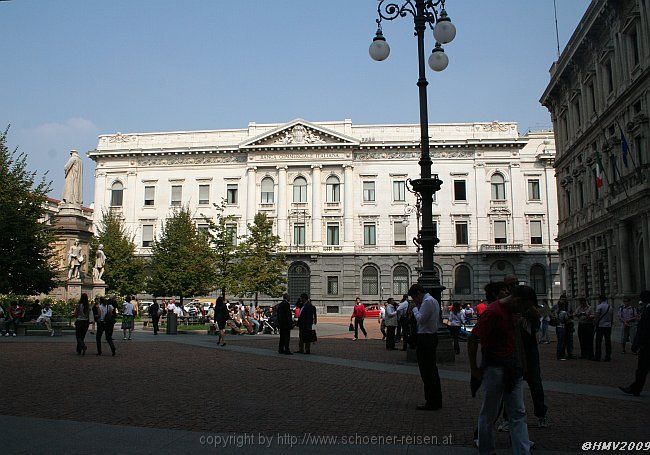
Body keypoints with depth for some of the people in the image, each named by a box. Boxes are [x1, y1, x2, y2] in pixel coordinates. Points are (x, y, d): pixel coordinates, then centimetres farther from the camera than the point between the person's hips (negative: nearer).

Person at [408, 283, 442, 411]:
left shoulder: (427, 302, -16)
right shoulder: (434, 300, 16)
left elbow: (420, 319, -22)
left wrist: (415, 308, -6)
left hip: (425, 339, -11)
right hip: (433, 336, 11)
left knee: (426, 372, -5)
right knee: (432, 369, 16)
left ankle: (431, 403, -1)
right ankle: (437, 400, 23)